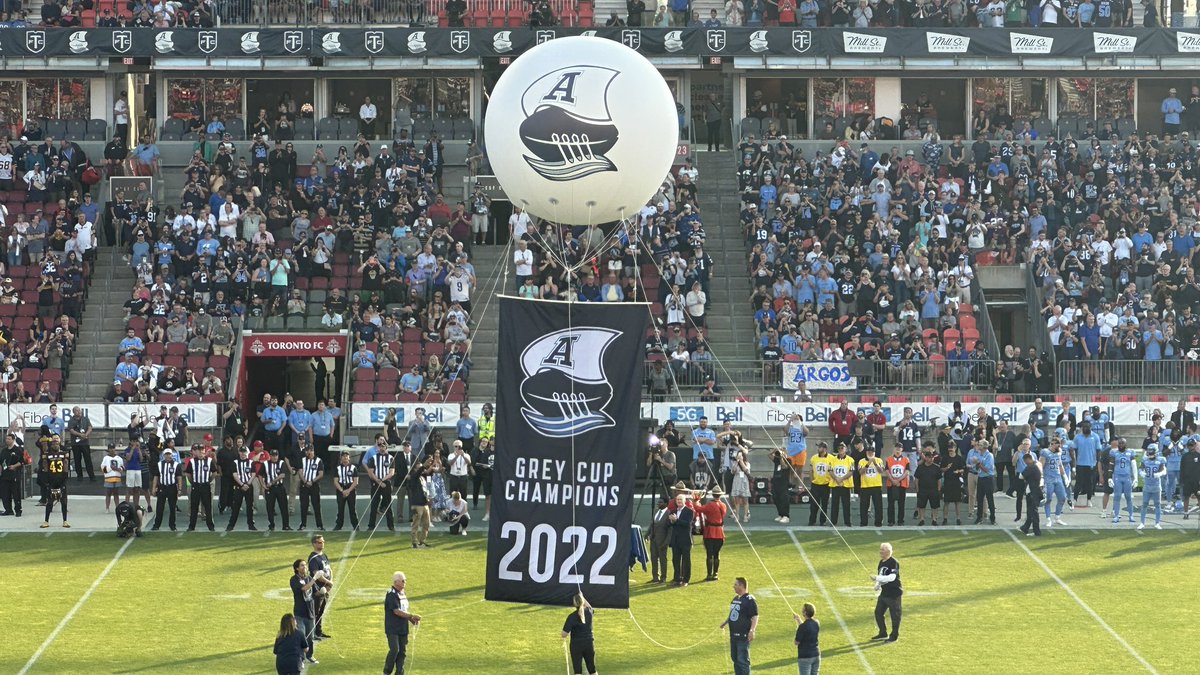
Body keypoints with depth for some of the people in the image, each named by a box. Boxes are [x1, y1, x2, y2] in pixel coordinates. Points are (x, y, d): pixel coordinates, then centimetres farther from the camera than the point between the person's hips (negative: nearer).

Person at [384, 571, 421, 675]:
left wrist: (412, 620, 4)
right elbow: (397, 611, -20)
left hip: (403, 628, 8)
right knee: (394, 650, -13)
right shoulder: (392, 594, -14)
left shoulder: (402, 593, 13)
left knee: (402, 651, 6)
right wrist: (412, 616, -19)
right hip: (392, 629, -8)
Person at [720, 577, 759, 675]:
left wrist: (752, 631, -28)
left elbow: (755, 617, -18)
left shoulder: (749, 600, -13)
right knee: (735, 659, 15)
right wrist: (725, 622, 20)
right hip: (733, 635, 9)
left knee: (743, 660, -6)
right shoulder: (736, 598, 14)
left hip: (743, 636, -9)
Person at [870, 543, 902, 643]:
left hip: (894, 593, -9)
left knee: (895, 615, 2)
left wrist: (877, 578, -29)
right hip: (884, 592, 9)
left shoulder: (893, 563, -18)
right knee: (878, 613, 13)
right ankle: (883, 633, 27)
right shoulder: (881, 562, 10)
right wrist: (877, 585, 3)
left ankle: (894, 636, 14)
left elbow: (892, 577, -29)